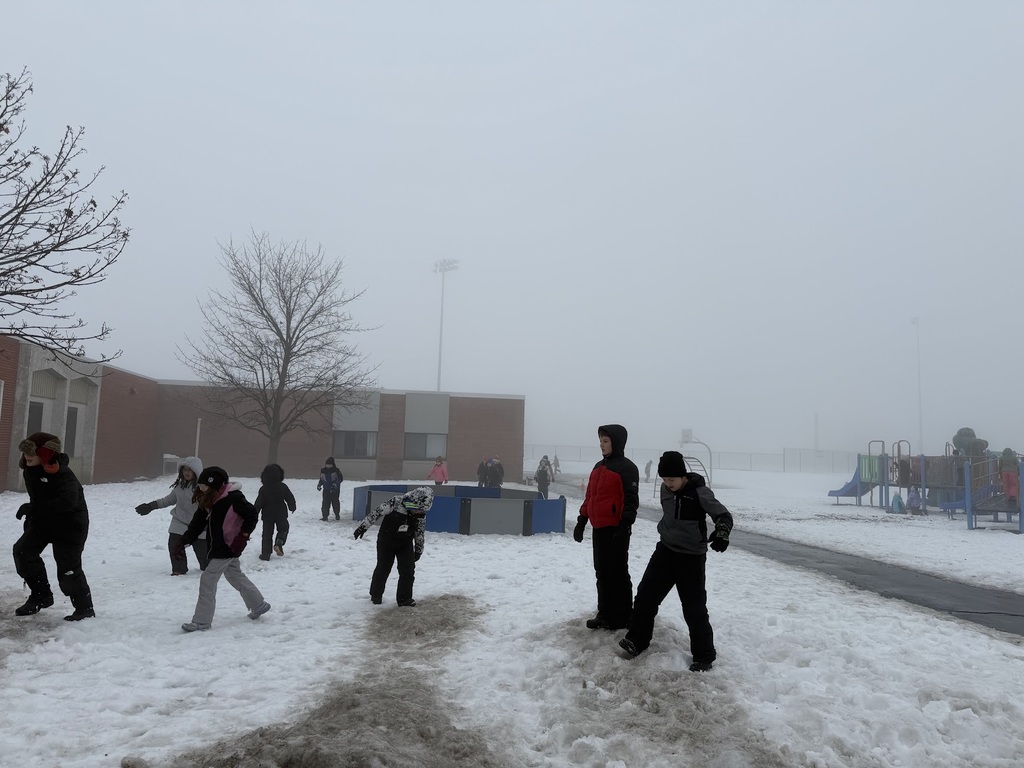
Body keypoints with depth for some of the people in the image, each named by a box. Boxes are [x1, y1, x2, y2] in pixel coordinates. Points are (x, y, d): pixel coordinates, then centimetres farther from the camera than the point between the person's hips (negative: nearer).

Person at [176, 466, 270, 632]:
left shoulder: (233, 498, -23)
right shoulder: (207, 501, 0)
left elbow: (252, 516, -17)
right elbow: (197, 523, 2)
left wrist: (242, 536, -18)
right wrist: (183, 543, -6)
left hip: (229, 546, -9)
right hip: (218, 545, 9)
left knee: (208, 580, -6)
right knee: (235, 576, 20)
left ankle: (202, 621, 3)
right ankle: (258, 605, 36)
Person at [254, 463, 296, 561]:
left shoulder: (263, 489, -11)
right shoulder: (283, 487, -9)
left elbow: (258, 504, -9)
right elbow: (290, 498, -1)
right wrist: (292, 507, 18)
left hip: (267, 515, 0)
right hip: (281, 514, 0)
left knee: (267, 534, 9)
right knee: (283, 529, 20)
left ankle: (265, 554, 7)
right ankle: (278, 543, -6)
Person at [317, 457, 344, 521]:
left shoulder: (336, 470, -7)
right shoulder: (323, 471, 4)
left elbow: (341, 479, -7)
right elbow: (321, 479, 16)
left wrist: (336, 483, -20)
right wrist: (319, 485, 1)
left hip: (335, 490, -2)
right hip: (326, 490, 2)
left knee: (335, 502, 9)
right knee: (325, 503, -5)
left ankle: (337, 515, 27)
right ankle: (325, 516, 0)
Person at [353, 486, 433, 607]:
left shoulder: (421, 514, -10)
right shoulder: (396, 502, -25)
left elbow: (420, 532, 3)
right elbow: (377, 512, -19)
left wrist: (418, 550, 9)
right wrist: (363, 526, -16)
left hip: (405, 544, 3)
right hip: (386, 541, -3)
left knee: (408, 570, -4)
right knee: (383, 568, 5)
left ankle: (404, 598, 9)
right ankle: (376, 595, 24)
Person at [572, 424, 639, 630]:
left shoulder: (626, 468, -10)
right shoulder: (598, 467, 15)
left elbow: (631, 500, -15)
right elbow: (589, 497, 19)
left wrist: (624, 526, -21)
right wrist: (581, 521, 18)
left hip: (616, 529, -8)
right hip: (599, 528, 8)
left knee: (617, 573, -1)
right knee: (602, 572, 13)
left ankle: (621, 617, 9)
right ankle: (605, 613, 22)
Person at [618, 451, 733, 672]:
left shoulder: (699, 492, -19)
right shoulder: (666, 489, 0)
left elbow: (724, 515, -17)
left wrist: (721, 534, -36)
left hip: (691, 557, -6)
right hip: (665, 550, 6)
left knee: (694, 608, -2)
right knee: (646, 594, 5)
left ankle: (704, 656, 14)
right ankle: (637, 639, 21)